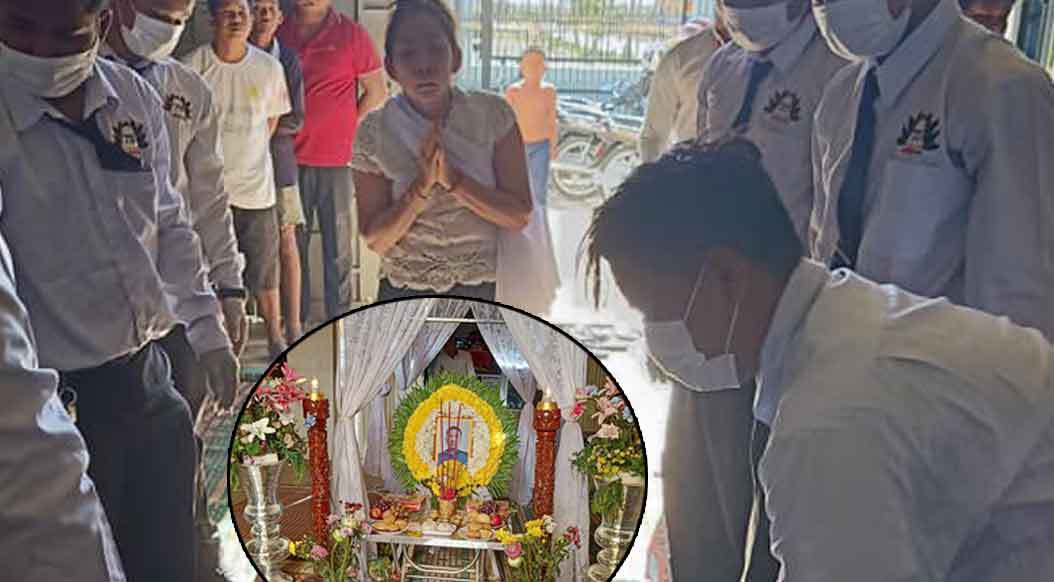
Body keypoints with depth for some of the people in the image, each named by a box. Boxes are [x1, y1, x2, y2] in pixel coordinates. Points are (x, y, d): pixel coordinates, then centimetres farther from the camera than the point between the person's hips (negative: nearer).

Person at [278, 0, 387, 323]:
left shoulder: (351, 34, 0)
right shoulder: (279, 32, 7)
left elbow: (377, 91, 4)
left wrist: (349, 129, -2)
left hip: (337, 160, -3)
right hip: (290, 160, 3)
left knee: (340, 250, 2)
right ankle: (294, 323, 22)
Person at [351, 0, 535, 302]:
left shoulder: (494, 116, -8)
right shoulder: (374, 133, -8)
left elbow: (519, 215, -10)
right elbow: (375, 239, -8)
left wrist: (453, 178, -23)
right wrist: (422, 184, -23)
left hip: (486, 292, 0)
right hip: (405, 295, 0)